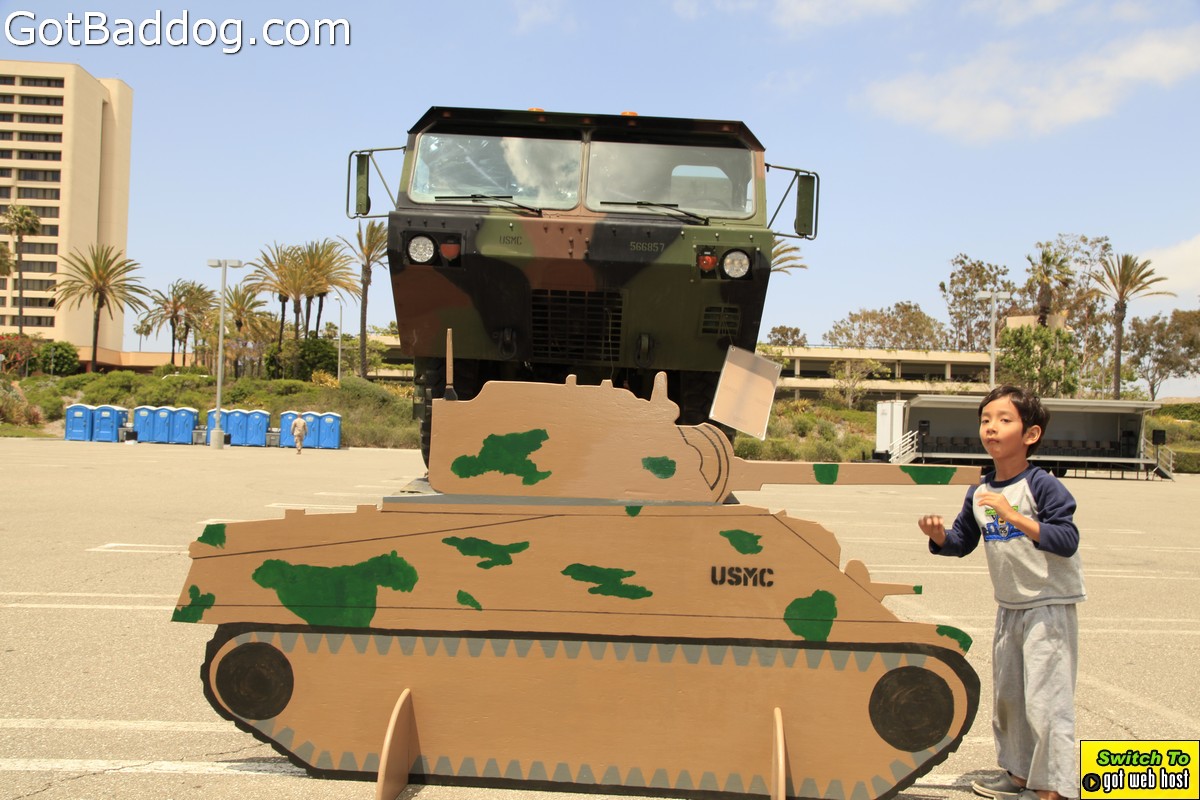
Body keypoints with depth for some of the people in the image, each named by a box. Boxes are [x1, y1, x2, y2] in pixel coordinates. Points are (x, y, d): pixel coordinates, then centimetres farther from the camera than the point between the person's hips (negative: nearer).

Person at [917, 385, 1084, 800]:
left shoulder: (1042, 485, -17)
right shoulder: (980, 493, 3)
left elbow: (1067, 540, -27)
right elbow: (962, 543, 11)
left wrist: (1014, 516, -34)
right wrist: (939, 535, -10)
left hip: (1050, 606, -8)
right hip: (1009, 607, 8)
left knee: (1045, 700, -6)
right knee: (1006, 694, 17)